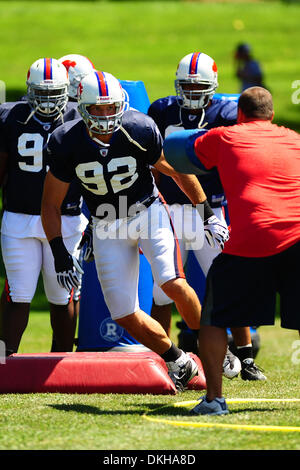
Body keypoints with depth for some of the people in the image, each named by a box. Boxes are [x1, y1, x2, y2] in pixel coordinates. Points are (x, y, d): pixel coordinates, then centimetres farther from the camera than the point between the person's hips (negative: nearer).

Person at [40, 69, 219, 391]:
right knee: (125, 316, -3)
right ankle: (178, 363, 19)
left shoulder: (139, 131, -19)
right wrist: (59, 254, -12)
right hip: (107, 225, 2)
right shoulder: (67, 144, -15)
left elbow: (178, 171, -2)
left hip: (148, 212, -2)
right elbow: (51, 204, -4)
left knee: (173, 284, -25)